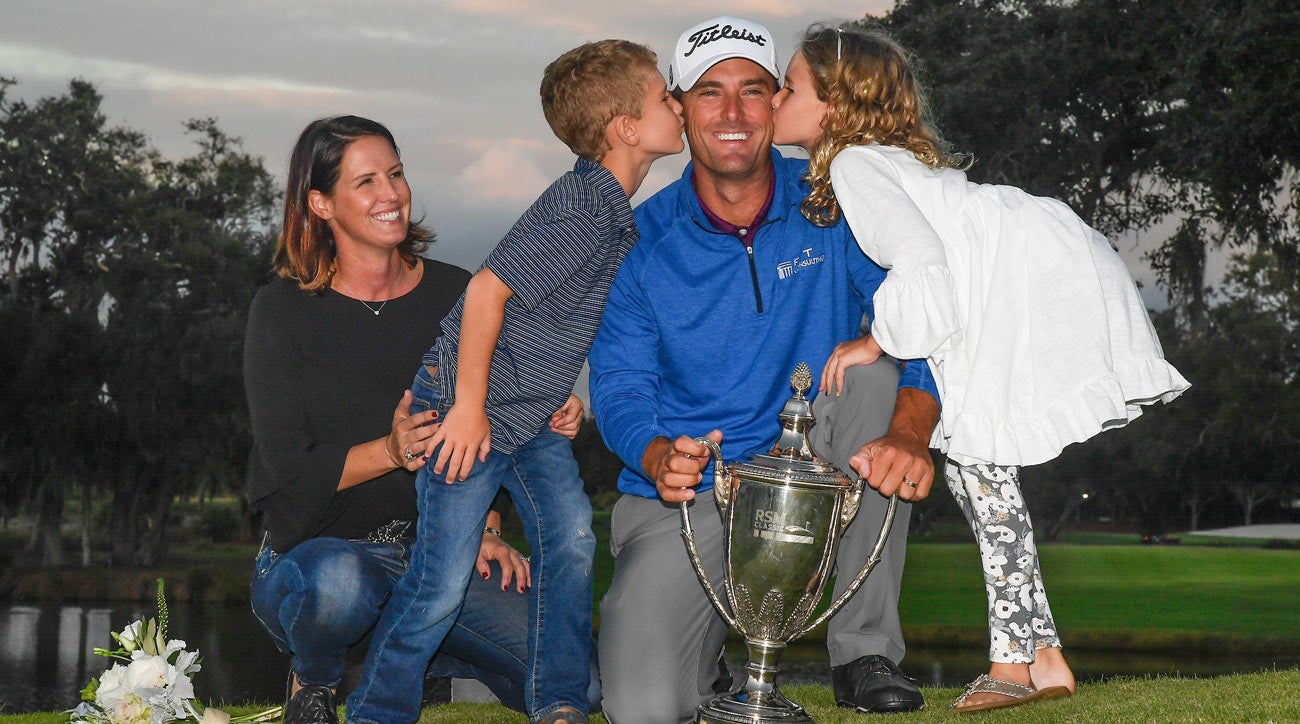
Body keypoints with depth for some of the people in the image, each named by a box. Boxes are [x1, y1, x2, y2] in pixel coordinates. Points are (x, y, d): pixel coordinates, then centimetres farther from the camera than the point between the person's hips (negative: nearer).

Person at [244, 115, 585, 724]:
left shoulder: (457, 296, 4)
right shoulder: (283, 311, -6)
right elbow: (288, 470, -11)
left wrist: (484, 528, -5)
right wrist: (390, 451, -29)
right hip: (314, 549, -3)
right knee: (341, 582, -41)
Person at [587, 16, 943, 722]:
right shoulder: (641, 240, -5)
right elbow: (619, 390, -6)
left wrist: (911, 432, -36)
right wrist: (660, 459, -30)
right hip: (684, 497, -1)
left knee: (872, 366, -29)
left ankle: (866, 649, -16)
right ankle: (706, 650, 19)